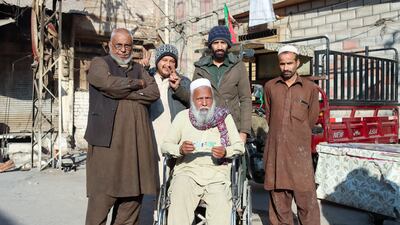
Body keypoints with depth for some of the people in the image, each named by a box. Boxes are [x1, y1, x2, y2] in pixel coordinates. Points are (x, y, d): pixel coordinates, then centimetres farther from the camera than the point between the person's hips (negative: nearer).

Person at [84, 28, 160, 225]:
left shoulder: (138, 68, 24)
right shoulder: (99, 63, 10)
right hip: (108, 140, -4)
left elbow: (154, 92, 6)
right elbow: (109, 83, -12)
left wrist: (124, 94, -5)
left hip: (137, 141, 5)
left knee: (134, 194, 4)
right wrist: (137, 84, 2)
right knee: (103, 195, -7)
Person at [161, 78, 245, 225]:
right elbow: (165, 145, 10)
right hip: (187, 170, 1)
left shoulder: (224, 116, 12)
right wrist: (180, 149, -13)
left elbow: (239, 146, 10)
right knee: (179, 205, -27)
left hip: (217, 171, 0)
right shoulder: (183, 116, 13)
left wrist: (226, 152, -13)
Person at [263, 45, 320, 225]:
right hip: (275, 149, 2)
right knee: (278, 196, 7)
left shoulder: (310, 88, 4)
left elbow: (312, 119, 11)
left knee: (305, 196, -2)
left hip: (300, 150, -2)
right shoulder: (270, 86, 9)